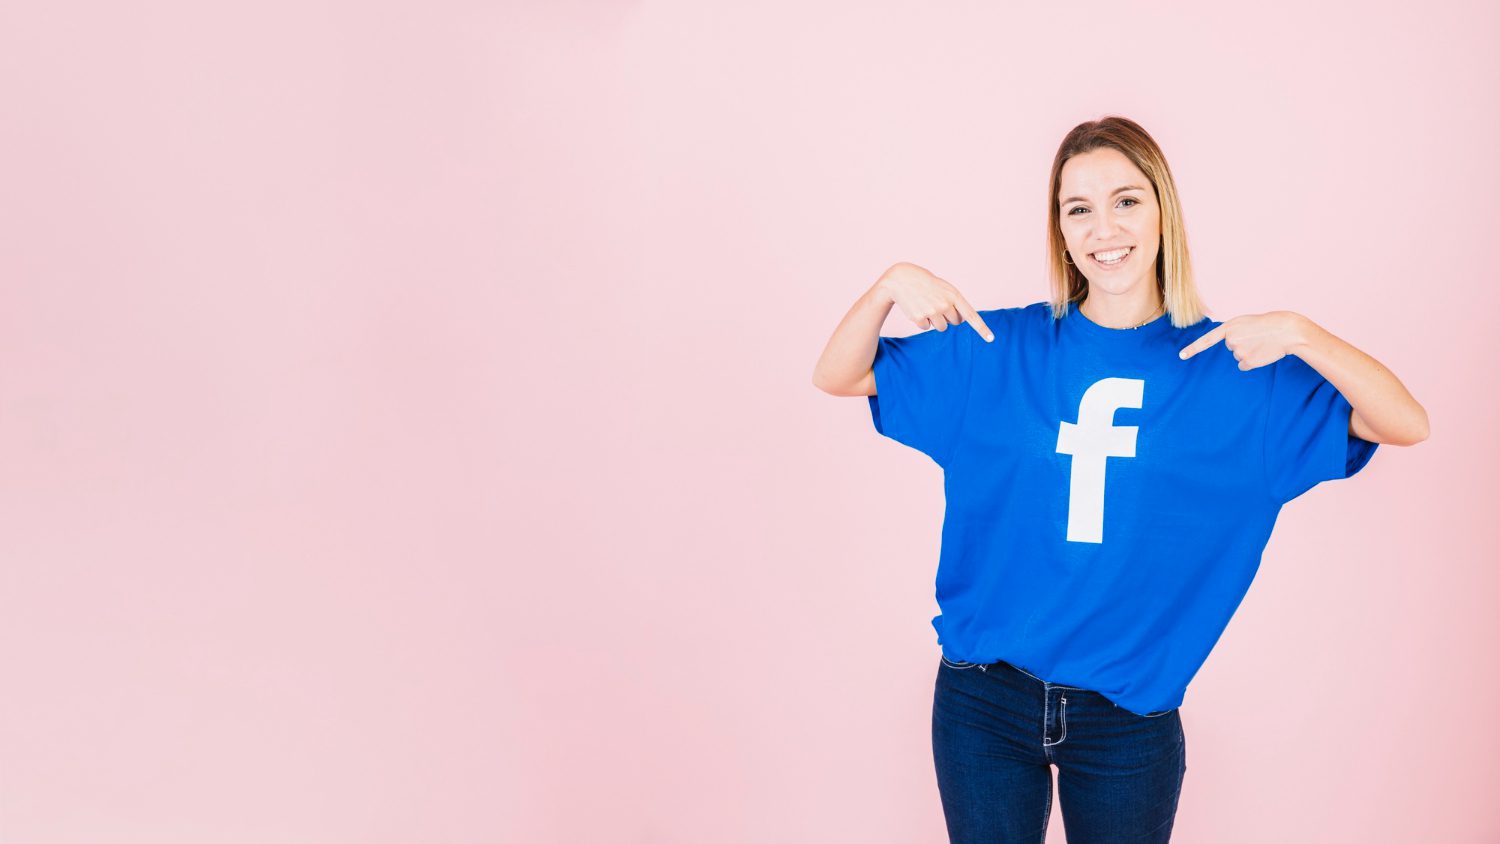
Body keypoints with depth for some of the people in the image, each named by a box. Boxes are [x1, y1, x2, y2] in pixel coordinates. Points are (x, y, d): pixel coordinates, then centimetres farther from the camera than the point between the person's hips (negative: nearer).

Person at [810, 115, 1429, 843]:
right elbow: (836, 376, 1)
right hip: (983, 703, 0)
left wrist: (1297, 334, -22)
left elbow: (1407, 425, -7)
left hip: (1130, 719, 0)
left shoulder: (1234, 368, -2)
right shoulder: (998, 350, -1)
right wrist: (890, 286, -17)